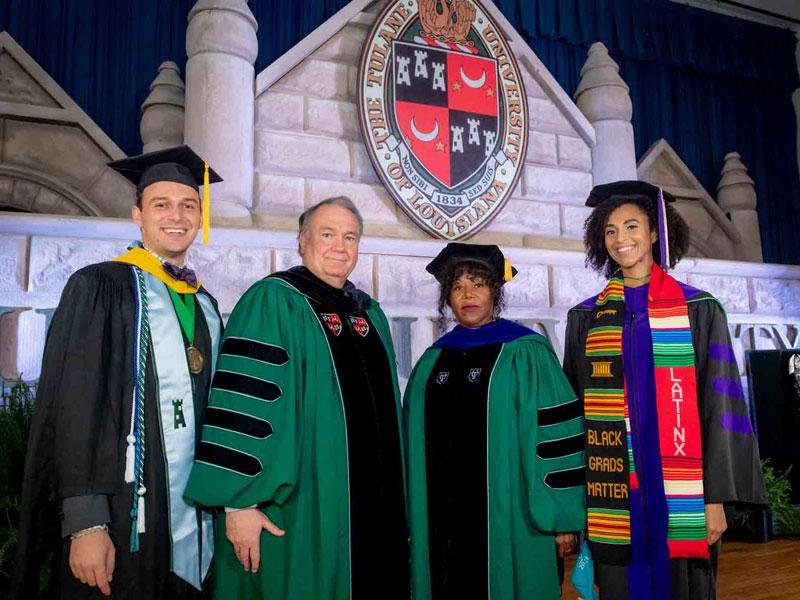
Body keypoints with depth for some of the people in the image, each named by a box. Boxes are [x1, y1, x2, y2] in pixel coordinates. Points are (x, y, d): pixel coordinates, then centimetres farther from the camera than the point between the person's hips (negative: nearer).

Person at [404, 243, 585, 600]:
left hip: (507, 516, -4)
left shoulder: (524, 353, -5)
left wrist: (560, 514, -11)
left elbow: (556, 433, -8)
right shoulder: (432, 362, 10)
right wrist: (414, 517, 11)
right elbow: (415, 438, 13)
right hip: (443, 519, 4)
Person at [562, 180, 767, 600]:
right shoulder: (586, 317, 7)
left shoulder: (699, 310, 1)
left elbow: (719, 408, -2)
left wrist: (717, 498, -7)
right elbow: (573, 407, 8)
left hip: (681, 502, -1)